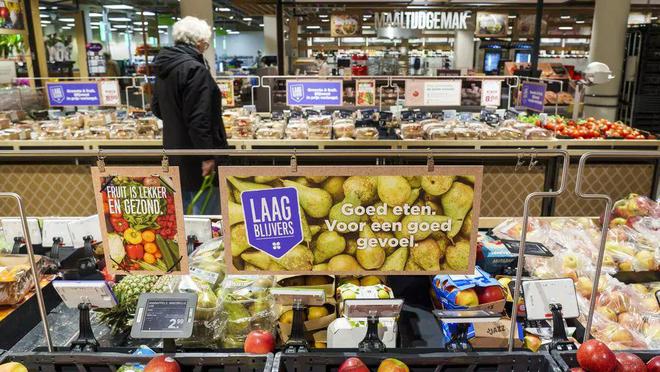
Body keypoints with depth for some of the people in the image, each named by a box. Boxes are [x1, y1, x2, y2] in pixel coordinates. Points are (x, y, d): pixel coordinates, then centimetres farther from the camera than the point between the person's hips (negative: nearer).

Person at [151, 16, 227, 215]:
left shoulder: (165, 66, 10)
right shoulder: (194, 69, -19)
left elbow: (157, 108, 19)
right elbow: (198, 119, -24)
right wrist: (207, 156, -21)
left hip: (174, 151, 10)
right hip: (194, 154, -9)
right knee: (207, 214, 0)